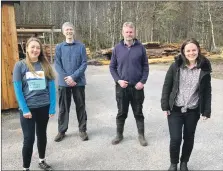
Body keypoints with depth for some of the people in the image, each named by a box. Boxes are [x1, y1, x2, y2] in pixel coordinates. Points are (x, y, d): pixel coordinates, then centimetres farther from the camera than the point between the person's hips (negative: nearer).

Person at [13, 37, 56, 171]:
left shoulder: (46, 65, 0)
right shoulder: (20, 65, -5)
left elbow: (52, 88, 0)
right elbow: (18, 90, -7)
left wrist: (52, 108, -6)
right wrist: (25, 109, -13)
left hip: (44, 107, 2)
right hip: (28, 108, -2)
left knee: (42, 135, 17)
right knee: (29, 139, 2)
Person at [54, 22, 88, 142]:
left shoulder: (81, 46, 1)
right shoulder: (59, 47, 5)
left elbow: (84, 64, -5)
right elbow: (57, 65, 0)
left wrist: (73, 76, -15)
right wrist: (67, 78, -13)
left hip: (79, 82, -1)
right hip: (64, 82, 1)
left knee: (80, 106, 8)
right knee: (63, 108, 9)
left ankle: (82, 130, 20)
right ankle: (61, 131, 22)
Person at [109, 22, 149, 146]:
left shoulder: (140, 48, -1)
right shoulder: (117, 48, 0)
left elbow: (145, 66, 2)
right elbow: (112, 67, 4)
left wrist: (142, 81, -10)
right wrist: (118, 80, -9)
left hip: (137, 87, 0)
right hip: (121, 87, 1)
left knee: (138, 112, 11)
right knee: (121, 113, 12)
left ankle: (141, 135, 25)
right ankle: (119, 135, 28)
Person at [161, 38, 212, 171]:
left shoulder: (204, 69, -3)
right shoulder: (176, 66, -6)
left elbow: (207, 91, 2)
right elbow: (167, 86, -2)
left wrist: (206, 111, 0)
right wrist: (165, 105, -5)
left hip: (193, 111, 1)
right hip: (175, 110, -1)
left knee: (189, 139, 14)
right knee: (175, 139, -2)